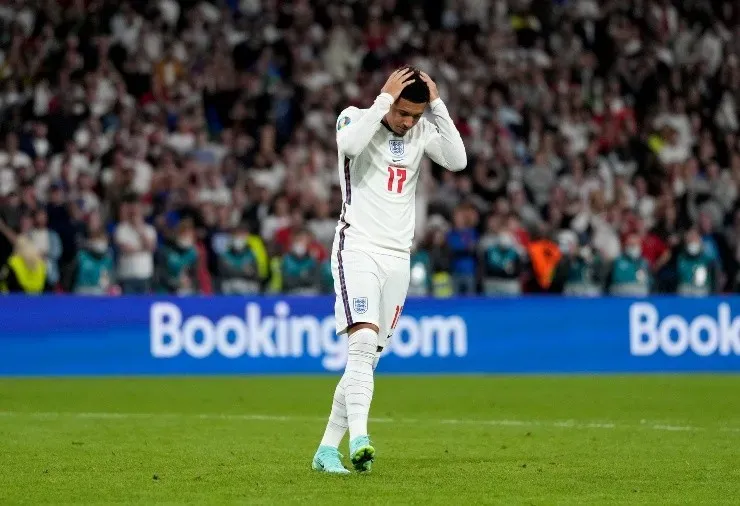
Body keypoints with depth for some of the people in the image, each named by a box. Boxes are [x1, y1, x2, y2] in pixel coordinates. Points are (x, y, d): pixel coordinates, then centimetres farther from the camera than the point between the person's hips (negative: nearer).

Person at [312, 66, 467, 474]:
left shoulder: (422, 130, 9)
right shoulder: (354, 118, -4)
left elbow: (457, 161, -7)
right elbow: (349, 144, -27)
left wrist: (437, 103, -9)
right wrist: (385, 98, -21)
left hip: (398, 256, 5)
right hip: (358, 247, -5)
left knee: (367, 360, 5)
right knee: (363, 342, -24)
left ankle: (327, 450, 11)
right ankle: (358, 437, -34)